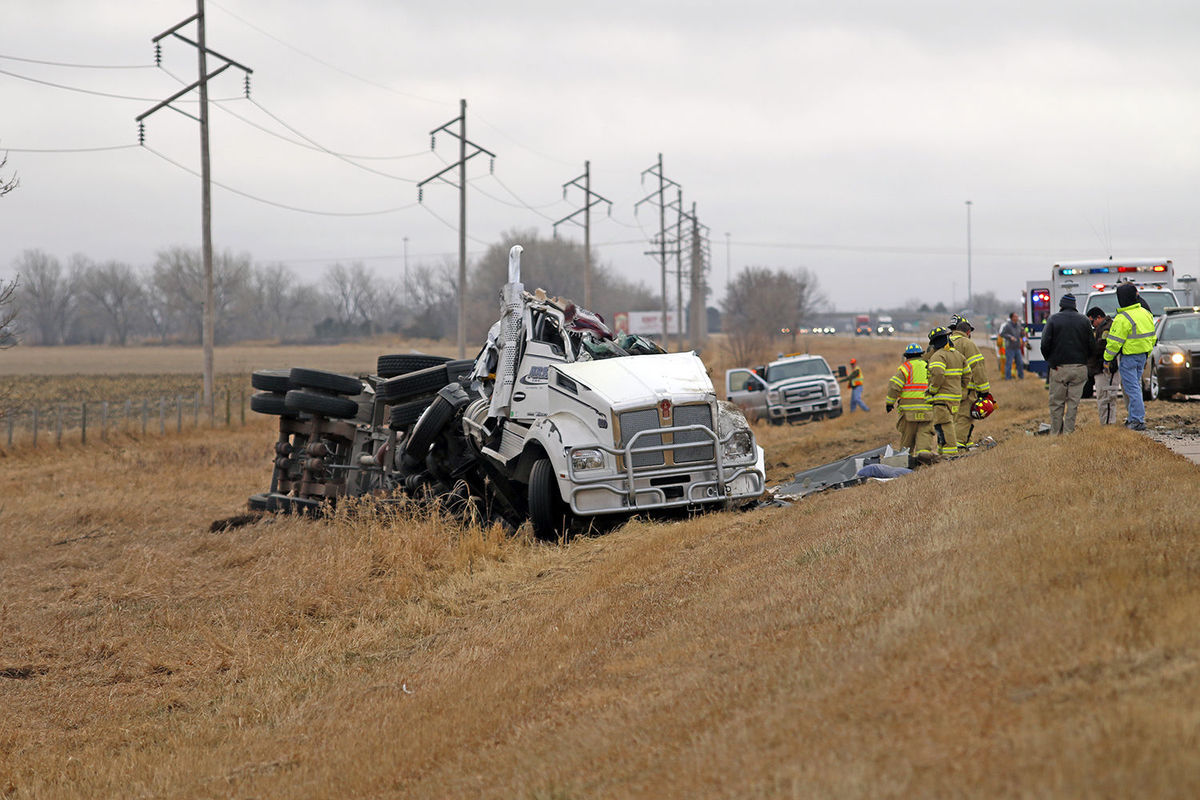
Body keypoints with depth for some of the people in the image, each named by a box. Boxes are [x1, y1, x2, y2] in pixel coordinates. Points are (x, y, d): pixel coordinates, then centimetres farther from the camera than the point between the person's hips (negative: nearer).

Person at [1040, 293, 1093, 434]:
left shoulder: (1053, 319, -2)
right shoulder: (1084, 320, 5)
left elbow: (1045, 344, -7)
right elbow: (1091, 344, 4)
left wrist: (1050, 360, 7)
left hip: (1058, 367, -2)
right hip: (1079, 367, 2)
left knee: (1056, 402, 6)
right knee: (1073, 402, 5)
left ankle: (1055, 432, 6)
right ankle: (1069, 431, 3)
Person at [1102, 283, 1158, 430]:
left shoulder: (1122, 319, -19)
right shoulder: (1146, 314, 8)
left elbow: (1114, 343, -17)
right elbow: (1152, 337, 16)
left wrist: (1107, 360, -6)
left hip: (1128, 357, -8)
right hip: (1142, 356, 8)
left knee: (1132, 388, -5)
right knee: (1136, 386, 18)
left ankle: (1138, 420, -6)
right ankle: (1133, 417, 22)